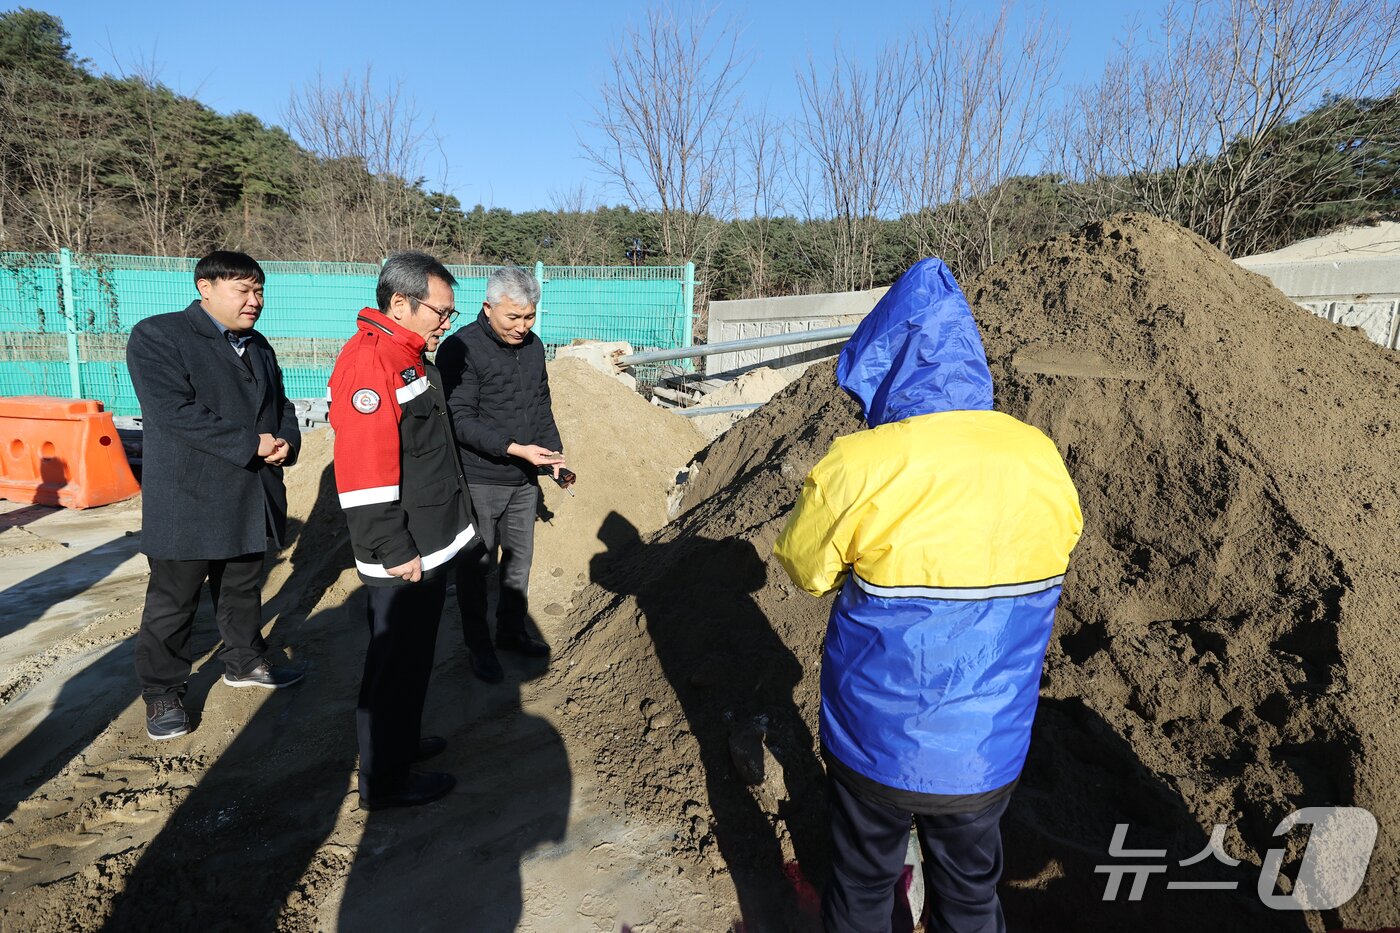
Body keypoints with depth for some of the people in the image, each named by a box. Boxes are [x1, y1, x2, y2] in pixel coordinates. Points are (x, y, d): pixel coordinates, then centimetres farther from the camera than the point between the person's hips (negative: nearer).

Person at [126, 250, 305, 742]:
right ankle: (161, 693, 21)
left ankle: (245, 662, 37)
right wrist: (251, 444, -21)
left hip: (252, 496, 7)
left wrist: (286, 442, -6)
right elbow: (173, 412, -22)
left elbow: (280, 403, 16)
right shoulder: (157, 336, -11)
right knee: (173, 600, 5)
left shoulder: (258, 346, 13)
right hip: (188, 499, -6)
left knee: (244, 587, 19)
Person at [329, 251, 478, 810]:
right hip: (402, 556, -10)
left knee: (410, 653, 22)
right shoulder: (369, 362, -21)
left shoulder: (406, 356, 13)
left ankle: (401, 742, 40)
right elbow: (364, 475, -26)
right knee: (397, 661, 4)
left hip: (426, 545, 10)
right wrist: (394, 552, -22)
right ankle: (383, 781, 20)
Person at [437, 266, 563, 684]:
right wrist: (515, 448, -25)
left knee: (520, 557, 17)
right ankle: (479, 646, 23)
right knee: (478, 566, 7)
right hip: (478, 481, -6)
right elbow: (460, 420, -19)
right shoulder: (461, 348, -15)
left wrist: (553, 449, 2)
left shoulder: (533, 346, 7)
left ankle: (512, 631, 35)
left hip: (524, 480, 6)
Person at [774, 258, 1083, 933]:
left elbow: (805, 569, -8)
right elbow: (1046, 581, 5)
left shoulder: (858, 467, -25)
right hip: (988, 752, 4)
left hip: (877, 745, -3)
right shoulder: (1042, 459, -10)